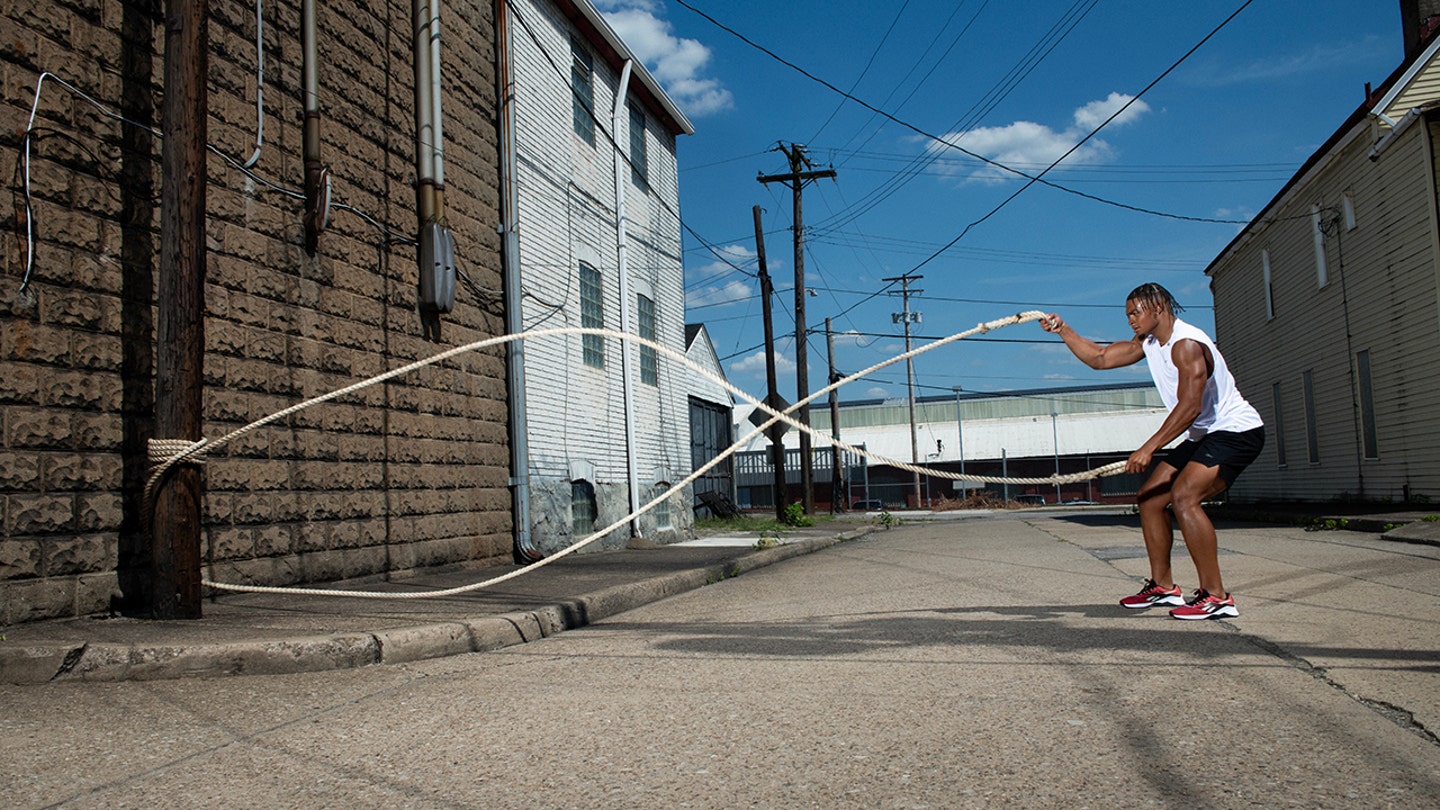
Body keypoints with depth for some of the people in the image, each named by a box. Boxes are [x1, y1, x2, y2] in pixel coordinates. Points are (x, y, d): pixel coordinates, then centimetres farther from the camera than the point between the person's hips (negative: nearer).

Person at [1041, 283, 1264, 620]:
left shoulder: (1187, 344, -22)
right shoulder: (1148, 343, 7)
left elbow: (1190, 406, -30)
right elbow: (1099, 358, 16)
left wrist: (1150, 448, -33)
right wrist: (1063, 330, 9)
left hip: (1236, 431, -10)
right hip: (1202, 437, 10)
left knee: (1184, 496, -28)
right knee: (1149, 498, 7)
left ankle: (1216, 596, -22)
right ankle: (1163, 586, 15)